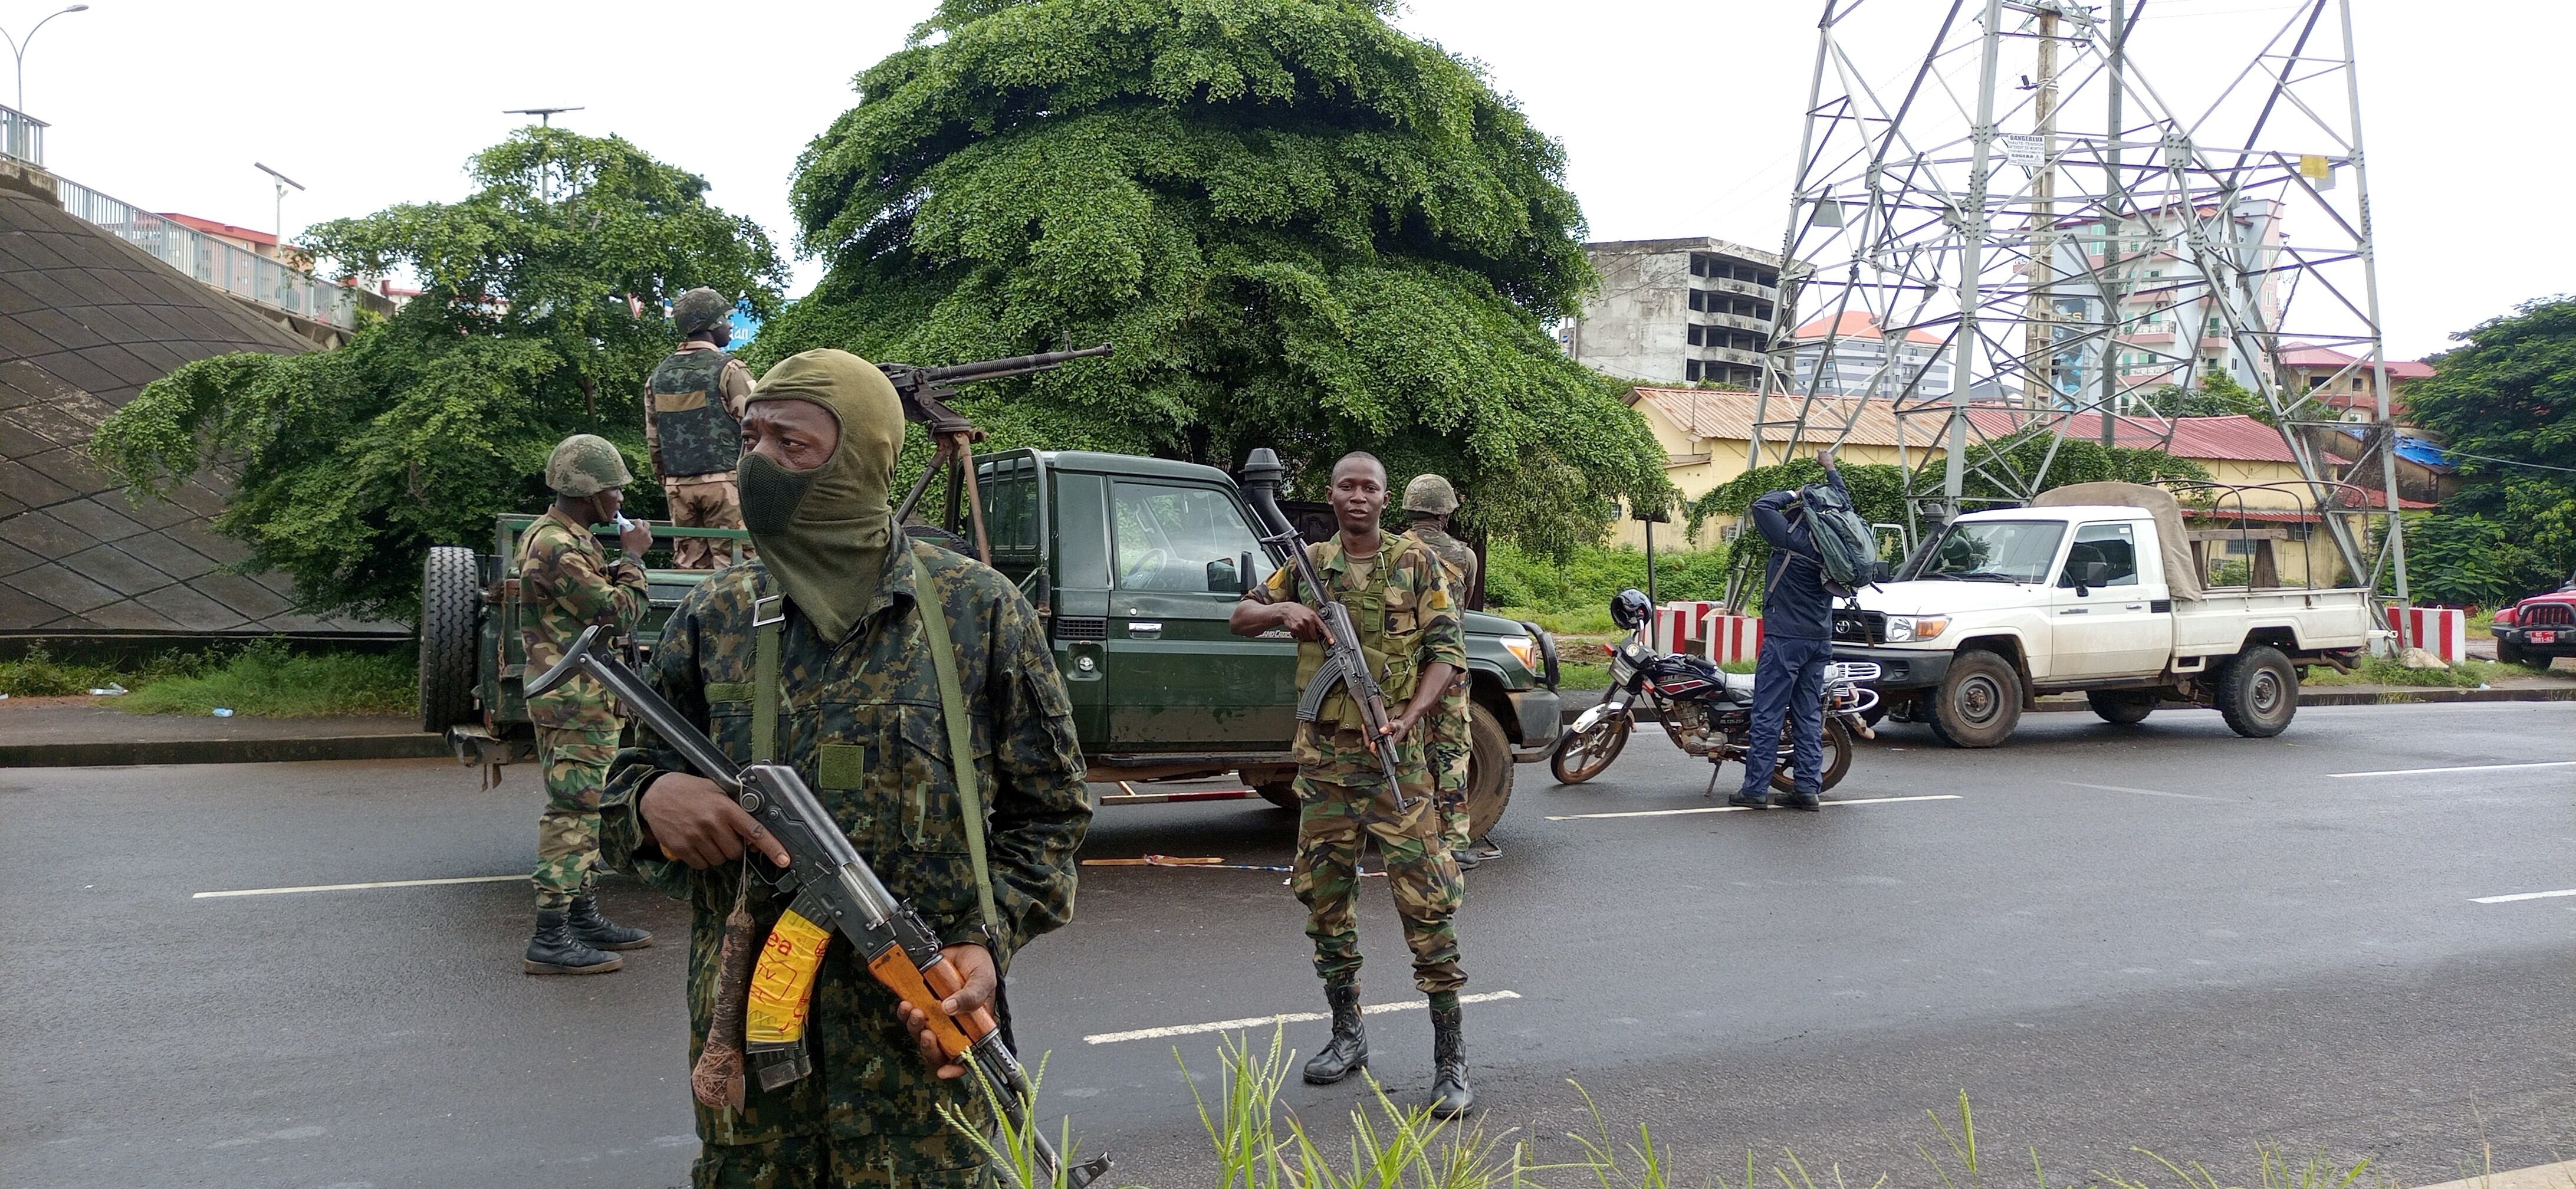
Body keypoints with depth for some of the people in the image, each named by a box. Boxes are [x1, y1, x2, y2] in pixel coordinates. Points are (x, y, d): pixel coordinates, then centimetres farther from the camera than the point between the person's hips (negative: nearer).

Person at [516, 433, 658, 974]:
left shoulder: (559, 536, 14)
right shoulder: (558, 548, -19)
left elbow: (596, 600, 18)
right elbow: (621, 614, -20)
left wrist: (618, 566, 2)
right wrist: (632, 557, -7)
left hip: (577, 699, 11)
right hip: (577, 703, -11)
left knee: (581, 809, 17)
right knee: (571, 813, -8)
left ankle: (583, 916, 26)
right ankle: (550, 939, -6)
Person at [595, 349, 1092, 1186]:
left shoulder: (979, 611, -3)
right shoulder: (714, 615, 4)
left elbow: (1047, 811, 3)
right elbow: (629, 779, 12)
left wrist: (993, 942, -12)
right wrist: (655, 797, -12)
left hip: (922, 1032, -2)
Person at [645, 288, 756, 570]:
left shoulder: (659, 374, 11)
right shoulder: (729, 370, -8)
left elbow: (652, 439, 14)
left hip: (677, 486, 6)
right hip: (723, 481, -6)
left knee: (687, 565, 10)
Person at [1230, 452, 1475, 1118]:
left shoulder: (1417, 566, 1)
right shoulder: (1308, 565, 10)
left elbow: (1447, 652, -2)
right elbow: (1241, 618, 15)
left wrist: (1408, 718, -17)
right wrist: (1283, 611, -8)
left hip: (1395, 754, -4)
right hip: (1322, 755, 4)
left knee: (1426, 897, -8)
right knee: (1324, 896, 10)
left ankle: (1451, 1058, -2)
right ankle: (1347, 1035, 26)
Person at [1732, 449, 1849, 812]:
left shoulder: (1792, 540, -11)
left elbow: (1761, 506, -13)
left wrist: (1792, 496, 3)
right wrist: (1830, 469, 37)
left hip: (1785, 639, -7)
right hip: (1820, 641, 7)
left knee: (1768, 715, -5)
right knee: (1809, 717, 9)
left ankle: (1755, 789, -6)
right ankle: (1808, 789, 8)